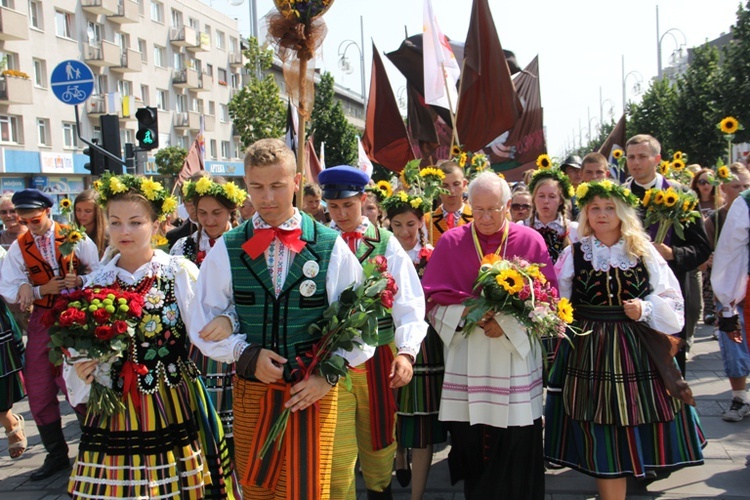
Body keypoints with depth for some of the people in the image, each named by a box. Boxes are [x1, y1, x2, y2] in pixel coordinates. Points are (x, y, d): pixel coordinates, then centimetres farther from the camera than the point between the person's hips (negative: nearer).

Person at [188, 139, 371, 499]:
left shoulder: (331, 247, -4)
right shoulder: (227, 249, 0)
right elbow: (205, 324, 3)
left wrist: (329, 374, -9)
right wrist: (246, 355, -11)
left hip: (313, 391, -2)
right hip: (251, 389, 2)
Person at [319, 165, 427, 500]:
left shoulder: (385, 242, 0)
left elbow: (408, 301, -7)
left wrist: (406, 351, -20)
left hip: (379, 356, 1)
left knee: (379, 442, 18)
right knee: (336, 453, 1)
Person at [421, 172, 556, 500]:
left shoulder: (530, 241, 2)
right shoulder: (451, 243, 3)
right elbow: (433, 300, 3)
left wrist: (507, 324, -13)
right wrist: (466, 312, -15)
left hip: (515, 355, 0)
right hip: (466, 360, 1)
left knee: (517, 450, 2)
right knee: (469, 445, 5)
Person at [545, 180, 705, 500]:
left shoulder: (643, 252, 5)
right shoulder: (574, 254, 3)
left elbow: (671, 301, 5)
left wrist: (645, 309, -11)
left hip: (637, 350, 1)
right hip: (590, 351, -1)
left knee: (633, 428, 6)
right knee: (602, 436, 2)